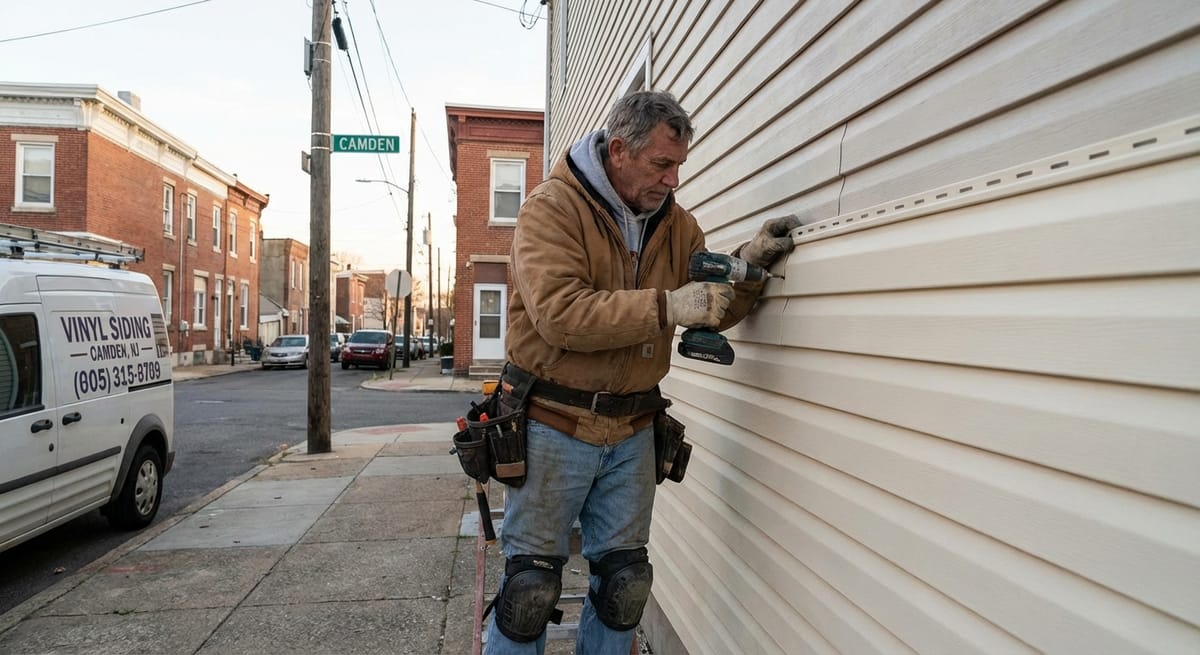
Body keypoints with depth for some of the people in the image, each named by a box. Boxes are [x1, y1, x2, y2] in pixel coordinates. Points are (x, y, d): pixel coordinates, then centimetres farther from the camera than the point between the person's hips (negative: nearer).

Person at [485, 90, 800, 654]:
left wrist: (746, 265, -11)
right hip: (554, 424, -5)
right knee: (531, 587, 6)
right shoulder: (553, 206, -11)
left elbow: (710, 314, 7)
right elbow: (560, 314, -26)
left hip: (631, 432, 5)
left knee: (625, 584, 15)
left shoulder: (676, 222, 6)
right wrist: (667, 306, -30)